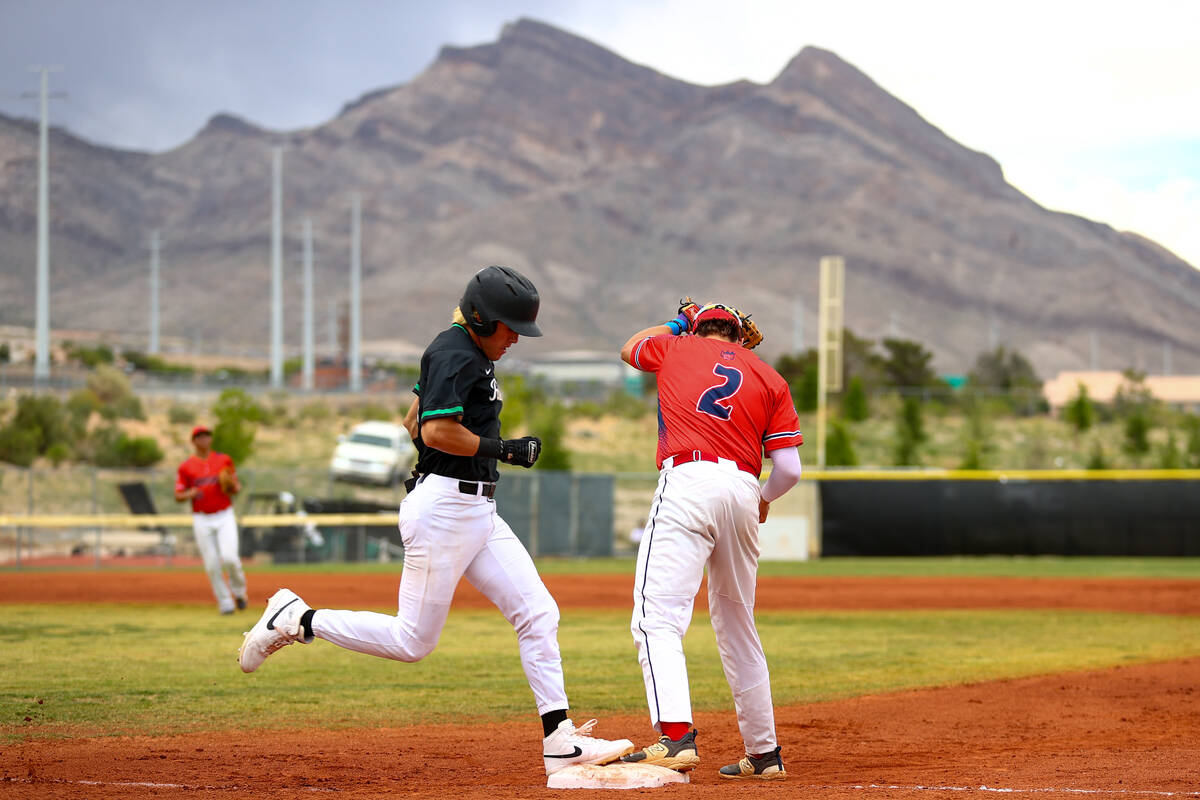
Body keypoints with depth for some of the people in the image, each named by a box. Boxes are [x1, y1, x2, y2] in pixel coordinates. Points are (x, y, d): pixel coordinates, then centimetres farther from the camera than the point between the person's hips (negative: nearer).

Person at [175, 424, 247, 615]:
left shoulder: (224, 460, 6)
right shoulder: (185, 467, 2)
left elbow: (237, 488, 12)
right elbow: (178, 496, 3)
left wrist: (232, 487, -12)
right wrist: (189, 494, -19)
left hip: (225, 516, 0)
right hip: (202, 520, 1)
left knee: (229, 558, -17)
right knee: (212, 565, -2)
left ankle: (238, 590, 11)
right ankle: (225, 602, 11)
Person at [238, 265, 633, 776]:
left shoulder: (469, 352, 17)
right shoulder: (456, 355, -14)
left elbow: (414, 422, 23)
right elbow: (437, 430, -24)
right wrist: (505, 450, -15)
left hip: (478, 512, 10)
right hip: (443, 507, -10)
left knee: (538, 614, 1)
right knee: (414, 641, -4)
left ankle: (560, 740, 0)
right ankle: (297, 620, 9)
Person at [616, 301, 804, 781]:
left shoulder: (676, 348, 17)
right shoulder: (770, 379, 18)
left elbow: (630, 348, 41)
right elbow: (789, 468, 9)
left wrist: (676, 322, 55)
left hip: (687, 482, -4)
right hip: (744, 490, 4)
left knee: (657, 618, -15)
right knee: (738, 629, 18)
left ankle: (676, 736, -36)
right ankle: (763, 754, 23)